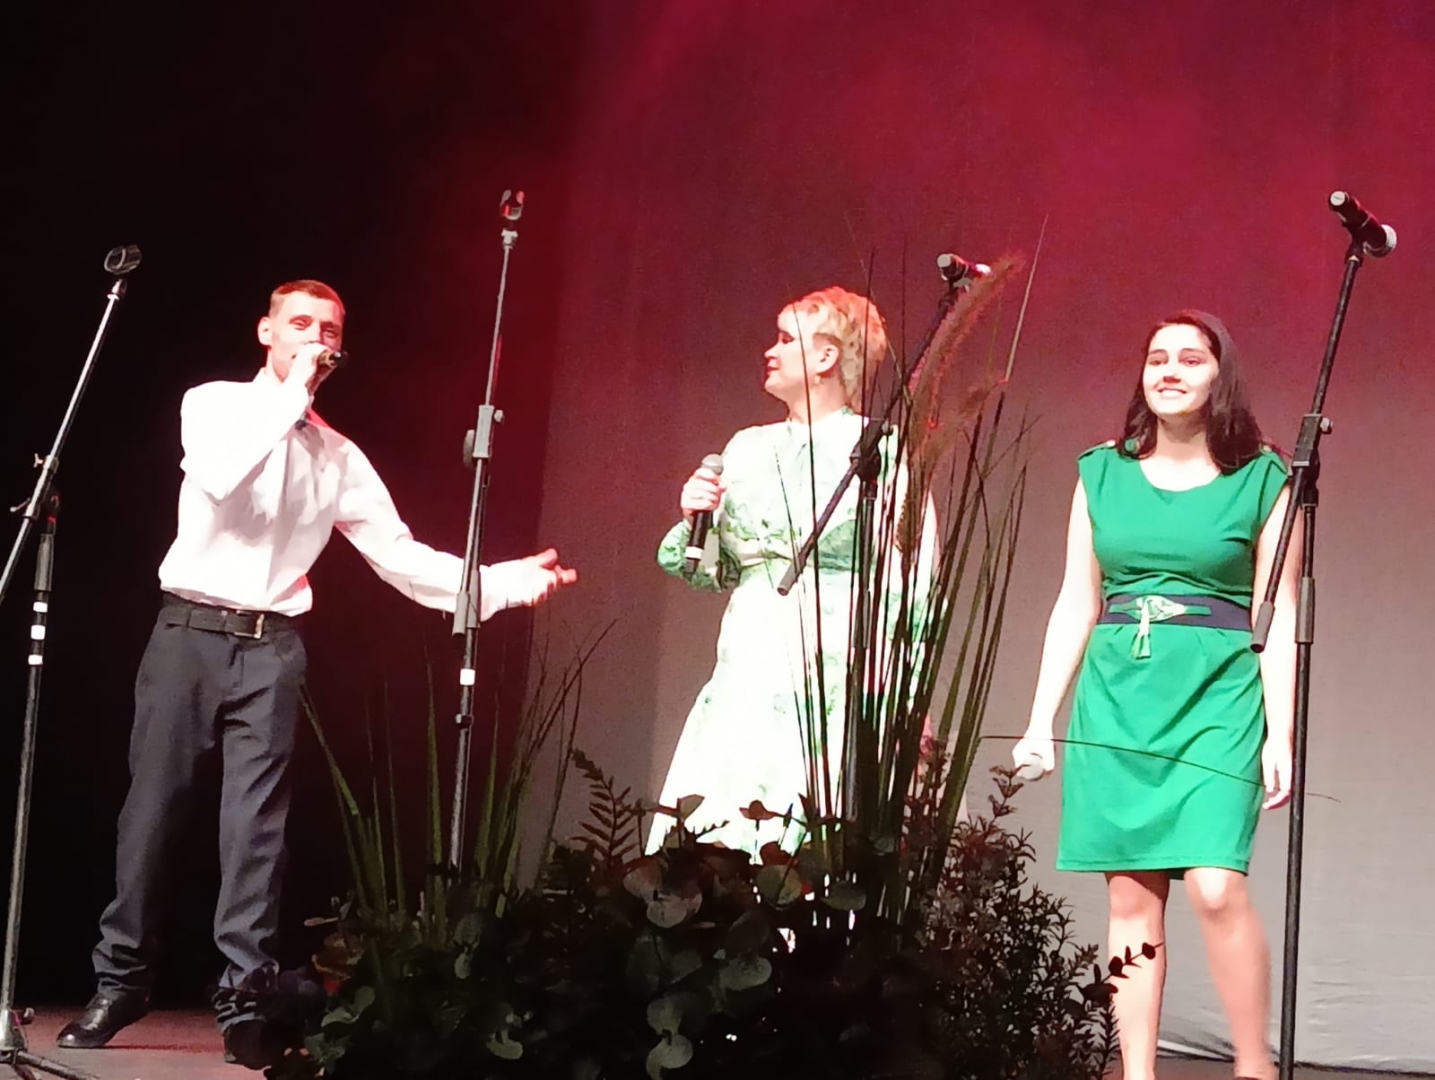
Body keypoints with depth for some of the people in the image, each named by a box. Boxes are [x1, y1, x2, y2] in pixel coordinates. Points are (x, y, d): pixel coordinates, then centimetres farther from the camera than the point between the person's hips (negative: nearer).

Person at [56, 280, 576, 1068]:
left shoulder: (340, 457, 11)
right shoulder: (214, 404, 3)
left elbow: (400, 558, 7)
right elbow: (218, 476, -19)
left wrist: (503, 581, -4)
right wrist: (290, 394, -14)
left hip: (270, 649, 2)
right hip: (190, 632, -2)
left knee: (255, 822, -1)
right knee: (153, 807, 0)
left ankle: (244, 1000, 2)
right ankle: (119, 982, 10)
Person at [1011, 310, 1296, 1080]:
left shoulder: (1262, 480, 3)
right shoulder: (1102, 472, 10)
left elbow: (1278, 619, 1)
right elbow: (1075, 605, 12)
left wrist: (1280, 734, -6)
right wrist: (1041, 719, 7)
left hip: (1217, 697, -3)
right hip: (1117, 697, 3)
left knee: (1215, 887, -16)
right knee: (1131, 897, 2)